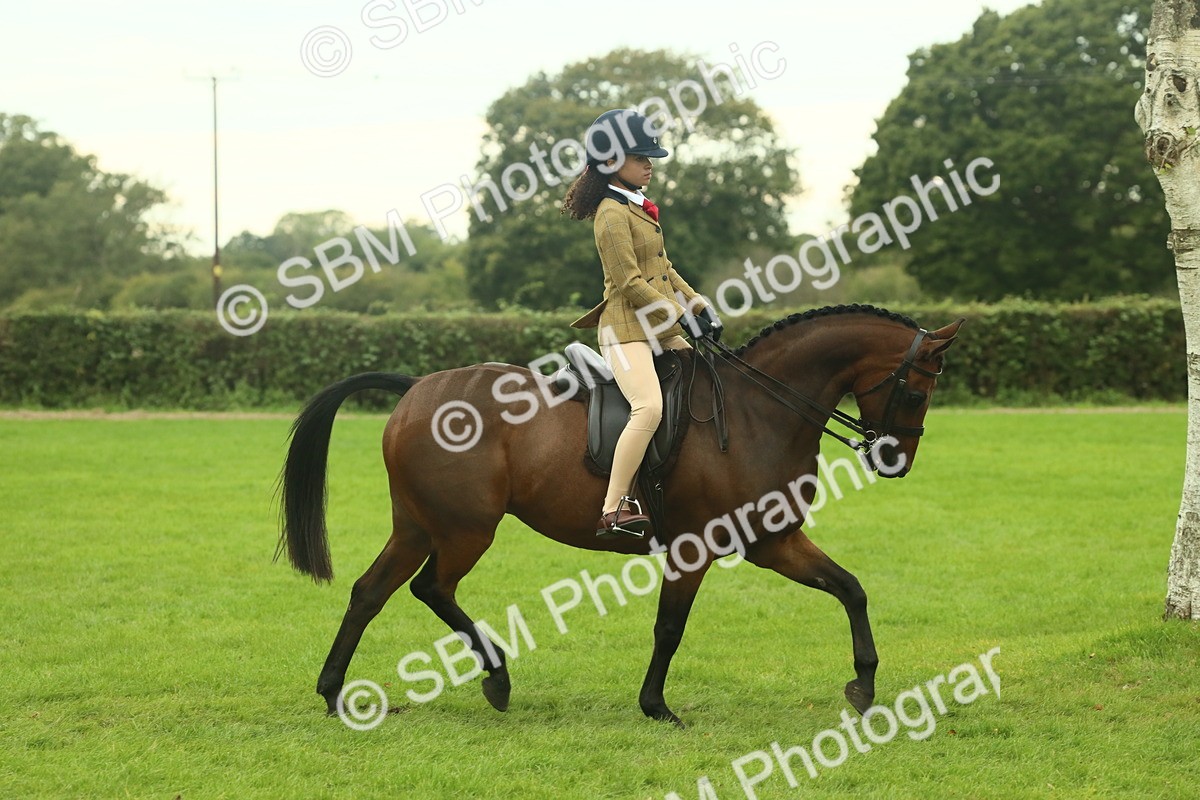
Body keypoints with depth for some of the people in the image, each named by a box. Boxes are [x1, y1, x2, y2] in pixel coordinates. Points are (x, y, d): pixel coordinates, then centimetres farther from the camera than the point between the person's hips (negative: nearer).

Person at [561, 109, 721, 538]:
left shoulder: (639, 208, 17)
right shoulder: (612, 214, -12)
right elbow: (629, 282, -18)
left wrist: (699, 305, 12)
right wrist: (683, 316, -16)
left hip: (658, 327, 11)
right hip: (626, 329, -10)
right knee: (649, 408, -27)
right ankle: (613, 510, -29)